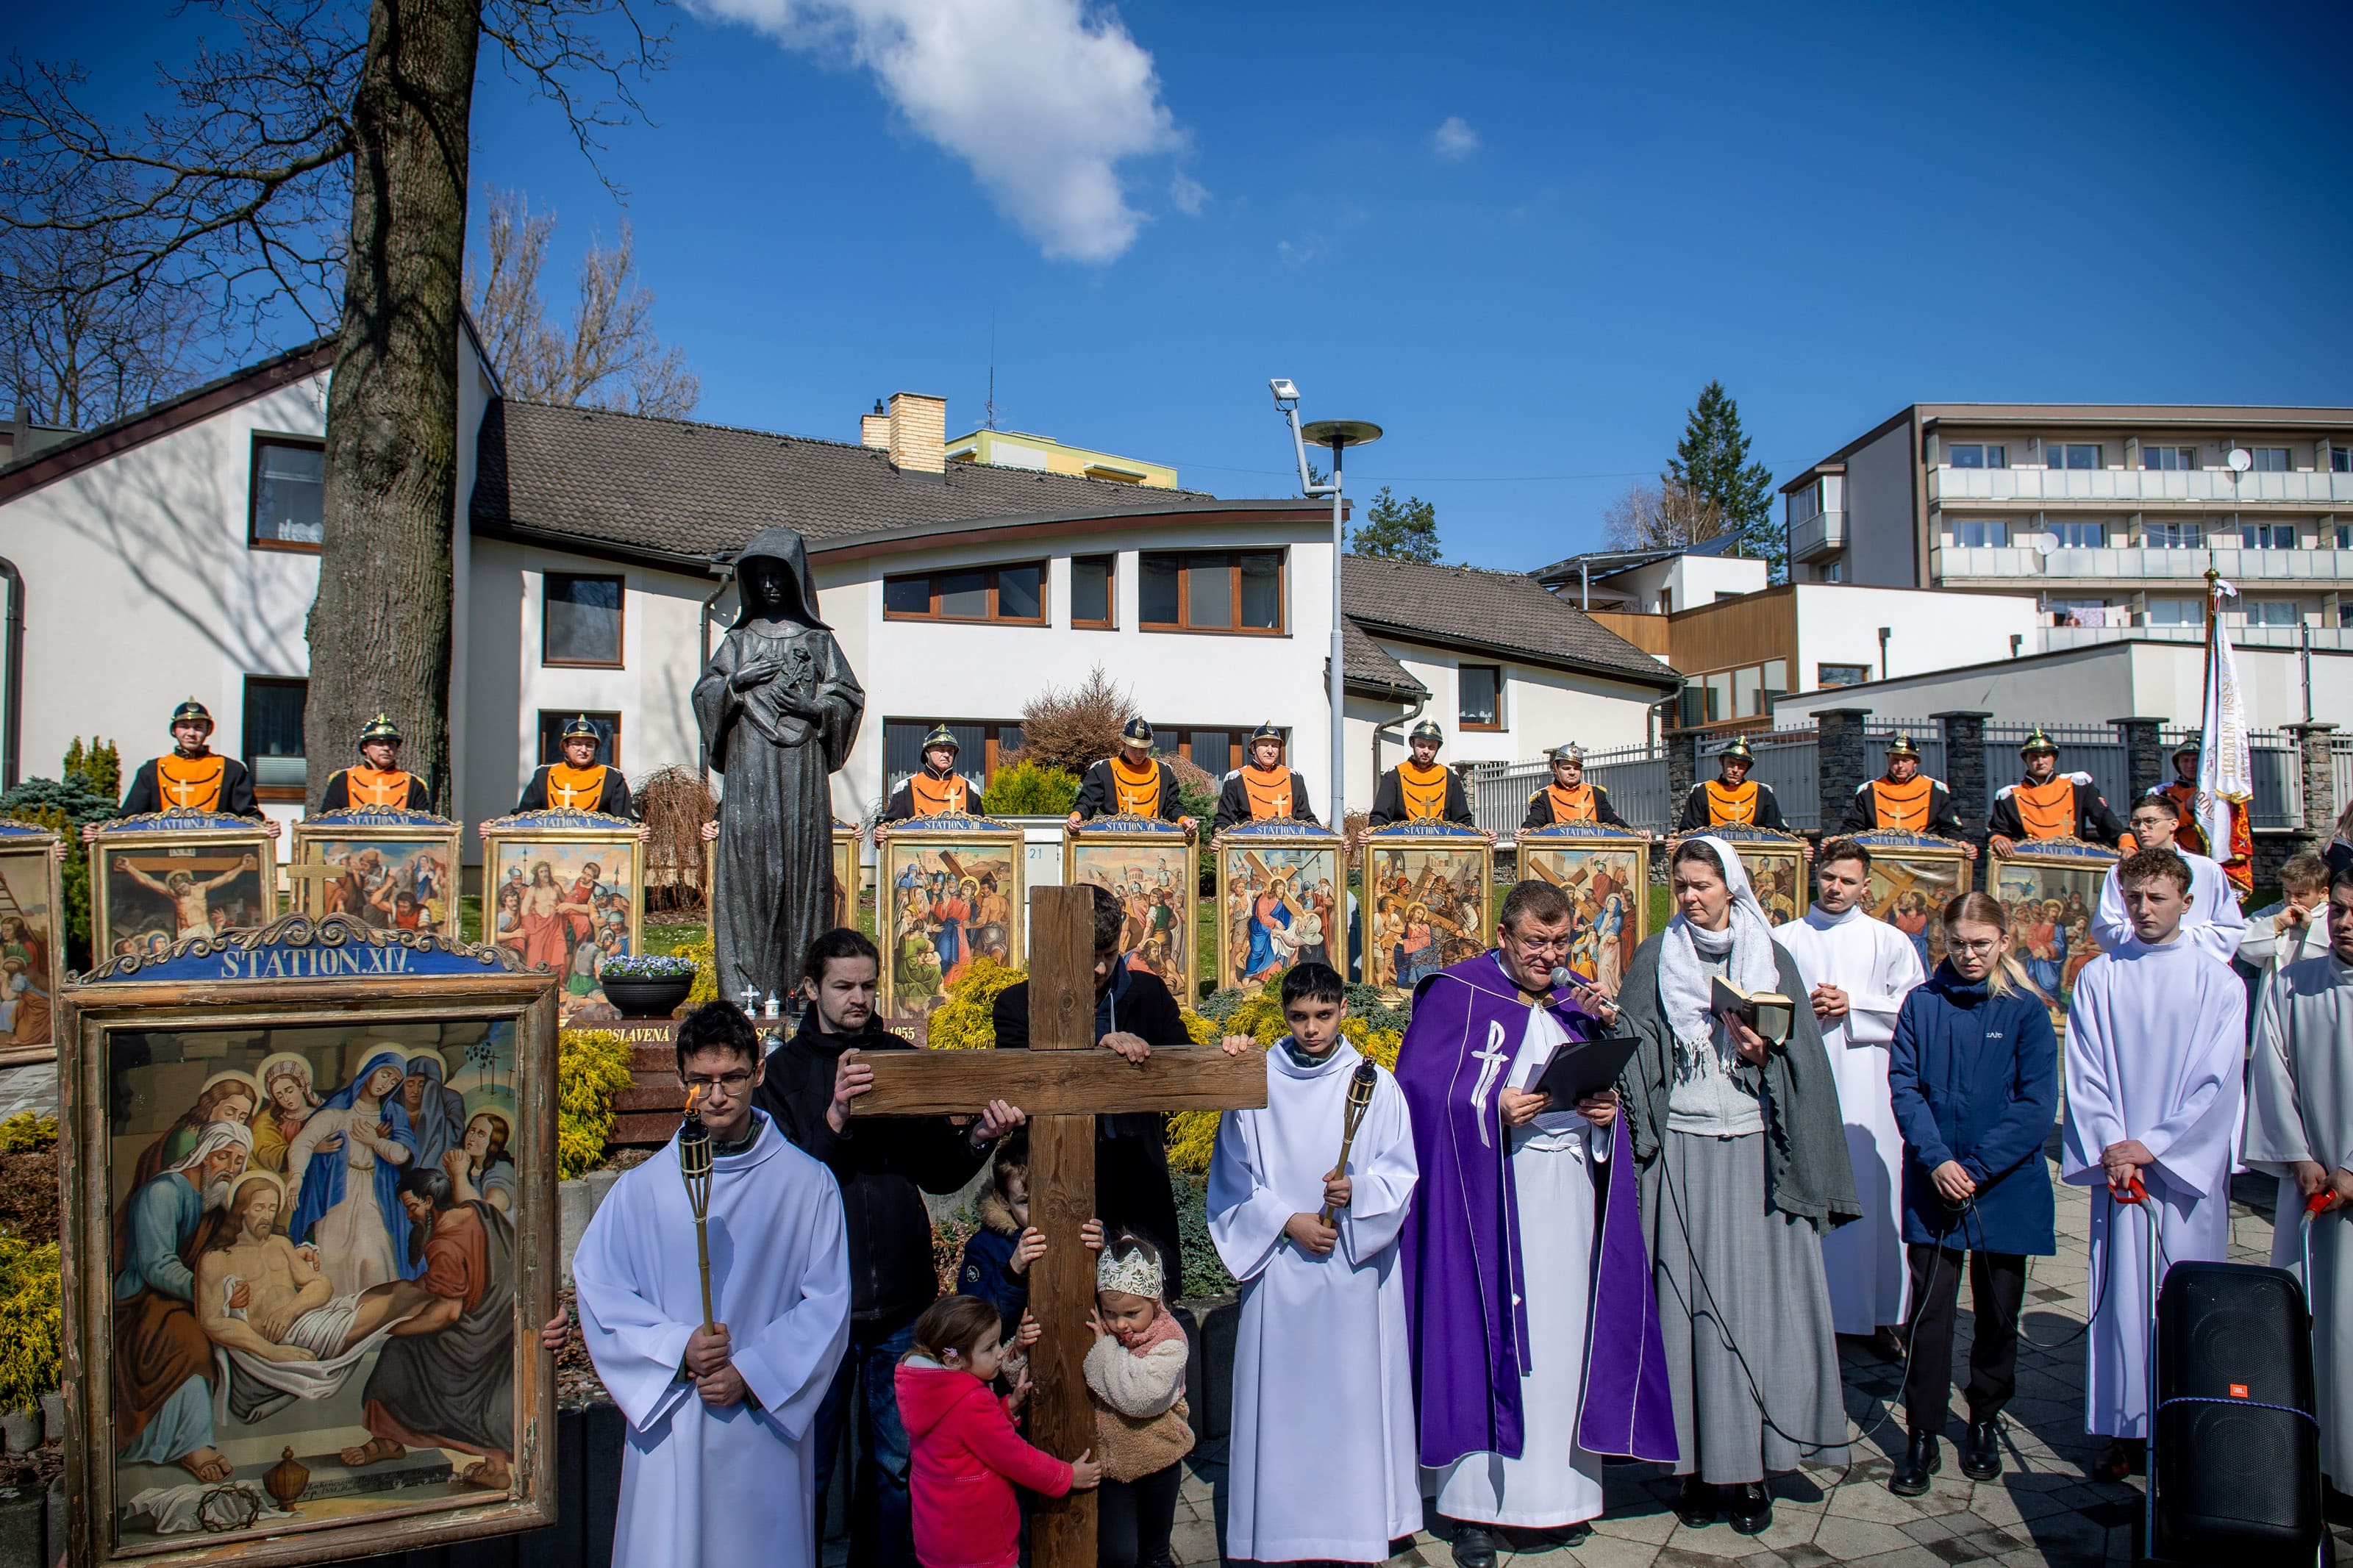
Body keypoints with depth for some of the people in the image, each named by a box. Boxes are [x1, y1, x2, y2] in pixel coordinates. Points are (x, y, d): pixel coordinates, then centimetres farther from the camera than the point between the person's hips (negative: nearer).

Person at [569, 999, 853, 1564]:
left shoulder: (807, 1185, -1)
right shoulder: (643, 1188, 2)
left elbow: (827, 1303, -1)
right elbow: (598, 1288, 0)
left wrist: (751, 1374, -10)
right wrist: (679, 1349, -12)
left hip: (767, 1427, 0)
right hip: (670, 1430, 1)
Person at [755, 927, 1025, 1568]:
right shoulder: (784, 1070, 0)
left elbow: (937, 1174, 5)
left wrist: (977, 1140, -15)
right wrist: (834, 1118, -25)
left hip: (901, 1300, 3)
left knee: (895, 1464, 14)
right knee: (808, 1469, 7)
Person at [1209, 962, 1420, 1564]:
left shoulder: (1377, 1086, 3)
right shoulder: (1256, 1086, 2)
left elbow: (1400, 1176, 2)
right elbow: (1232, 1180, 3)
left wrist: (1357, 1190, -17)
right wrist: (1286, 1220, -9)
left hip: (1356, 1268, 0)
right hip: (1280, 1268, 0)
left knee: (1354, 1395, 3)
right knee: (1282, 1400, 3)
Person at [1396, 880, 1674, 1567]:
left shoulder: (1575, 1005, 15)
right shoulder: (1457, 995, -3)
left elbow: (1608, 1084, 18)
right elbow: (1420, 1090, -9)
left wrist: (1608, 1111, -4)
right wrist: (1493, 1108, -21)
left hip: (1571, 1199, 5)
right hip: (1491, 1198, -5)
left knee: (1564, 1338, 8)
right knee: (1486, 1340, -2)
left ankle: (1560, 1489, 20)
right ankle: (1476, 1503, 6)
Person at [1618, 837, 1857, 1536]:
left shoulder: (1770, 958, 8)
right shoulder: (1657, 959, 6)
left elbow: (1801, 1057, 6)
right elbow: (1633, 1049, 2)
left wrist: (1763, 1051, -13)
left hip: (1755, 1146, 1)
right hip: (1683, 1146, 0)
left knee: (1757, 1298, 1)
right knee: (1688, 1301, 0)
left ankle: (1751, 1466, 11)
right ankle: (1697, 1463, 9)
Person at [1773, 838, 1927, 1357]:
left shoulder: (1890, 941, 10)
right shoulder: (1783, 939, 11)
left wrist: (1851, 1007, -8)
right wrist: (1805, 1007, -10)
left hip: (1867, 1085, 0)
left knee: (1872, 1192, 0)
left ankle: (1879, 1314, 10)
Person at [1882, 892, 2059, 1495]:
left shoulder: (2026, 1012, -1)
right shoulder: (1922, 1004, 1)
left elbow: (2038, 1103, -7)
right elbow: (1904, 1086, -2)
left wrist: (1977, 1168, -14)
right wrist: (1936, 1160, -16)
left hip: (2005, 1187, 0)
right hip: (1933, 1186, 0)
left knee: (1997, 1311, 12)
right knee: (1930, 1310, -2)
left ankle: (1985, 1423, 31)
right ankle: (1922, 1437, 7)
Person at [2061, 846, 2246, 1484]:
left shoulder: (2217, 981, 1)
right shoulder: (2099, 977, 5)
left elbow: (2217, 1079, -4)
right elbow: (2084, 1072, 2)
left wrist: (2153, 1145, -11)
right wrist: (2109, 1146, -10)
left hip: (2188, 1166, -1)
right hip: (2117, 1162, 1)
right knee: (2121, 1295, 4)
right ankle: (2125, 1430, 11)